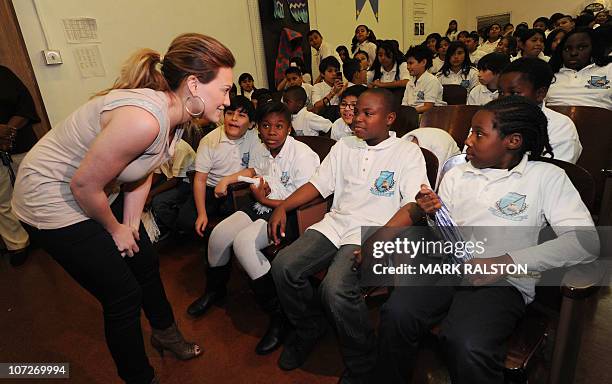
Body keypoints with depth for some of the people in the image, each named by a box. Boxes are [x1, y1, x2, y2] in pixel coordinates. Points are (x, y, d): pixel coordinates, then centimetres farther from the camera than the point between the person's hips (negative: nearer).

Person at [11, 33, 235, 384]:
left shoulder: (176, 115, -7)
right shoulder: (144, 118, -35)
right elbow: (83, 184, -26)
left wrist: (132, 224, 3)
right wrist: (115, 230, -10)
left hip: (99, 193, 8)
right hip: (52, 201, -8)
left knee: (146, 263, 18)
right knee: (123, 295, 0)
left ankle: (165, 332, 46)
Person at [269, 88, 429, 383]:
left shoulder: (408, 153, 1)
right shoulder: (344, 146, 17)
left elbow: (413, 206, -10)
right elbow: (317, 185, 16)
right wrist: (283, 206, 0)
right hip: (334, 224, 6)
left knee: (335, 288, -29)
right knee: (283, 266, -15)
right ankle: (309, 330, 14)